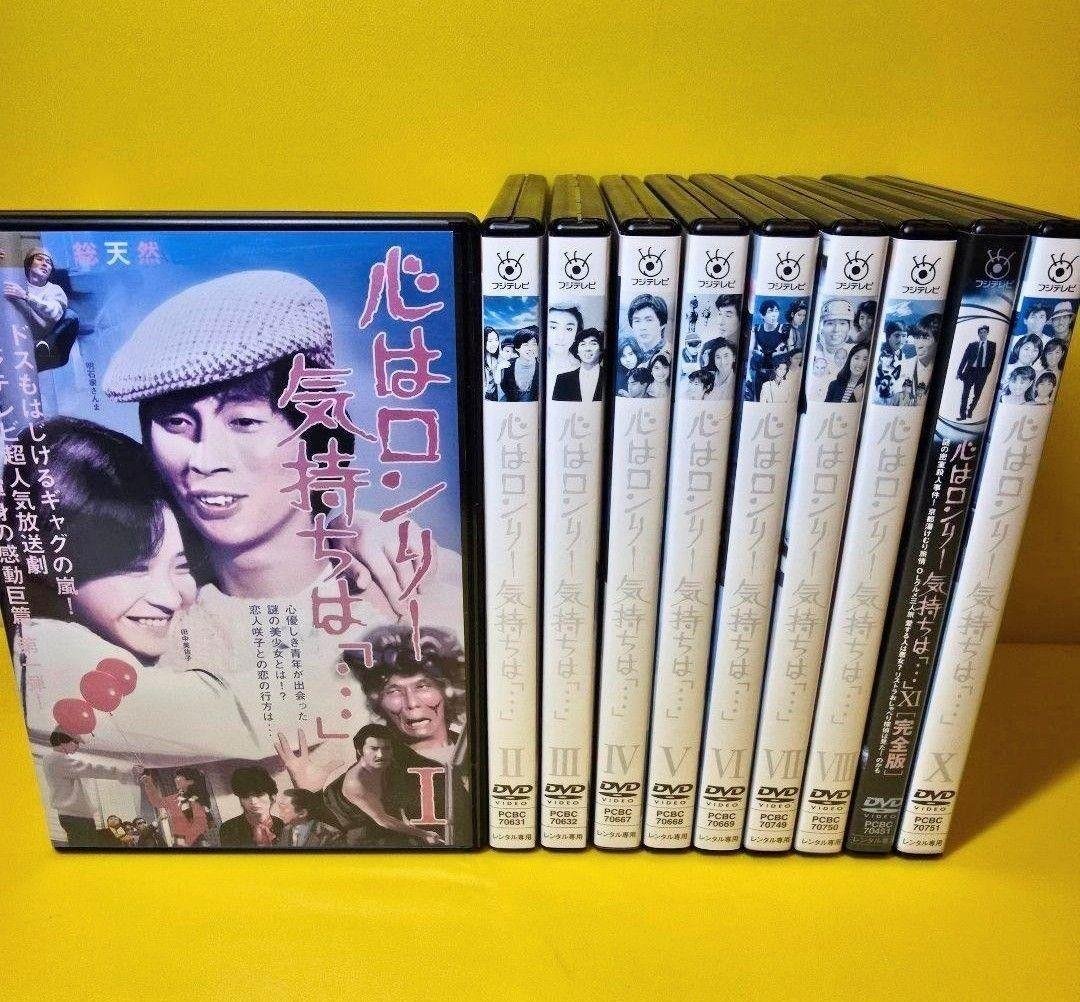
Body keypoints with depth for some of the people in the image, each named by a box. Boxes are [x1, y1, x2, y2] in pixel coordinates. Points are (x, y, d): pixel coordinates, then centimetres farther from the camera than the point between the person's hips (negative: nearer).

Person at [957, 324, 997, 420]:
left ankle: (969, 412, 17)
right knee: (965, 393, -1)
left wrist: (987, 371, -3)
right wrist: (959, 372, -1)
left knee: (977, 394, 2)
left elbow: (991, 360, 6)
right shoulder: (972, 345, 6)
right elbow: (964, 359, 4)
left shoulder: (992, 345, 7)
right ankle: (962, 415, 3)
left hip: (982, 372, 0)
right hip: (970, 371, 0)